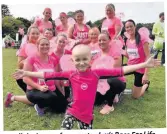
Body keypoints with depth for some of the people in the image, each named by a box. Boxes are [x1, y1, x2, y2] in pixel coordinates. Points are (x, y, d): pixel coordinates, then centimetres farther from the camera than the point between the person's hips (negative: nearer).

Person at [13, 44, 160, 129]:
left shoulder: (96, 73, -12)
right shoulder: (70, 74, -9)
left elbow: (119, 71, -16)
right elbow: (49, 75, -7)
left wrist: (144, 64, -19)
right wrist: (27, 73, -7)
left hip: (87, 114, 0)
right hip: (72, 111, 0)